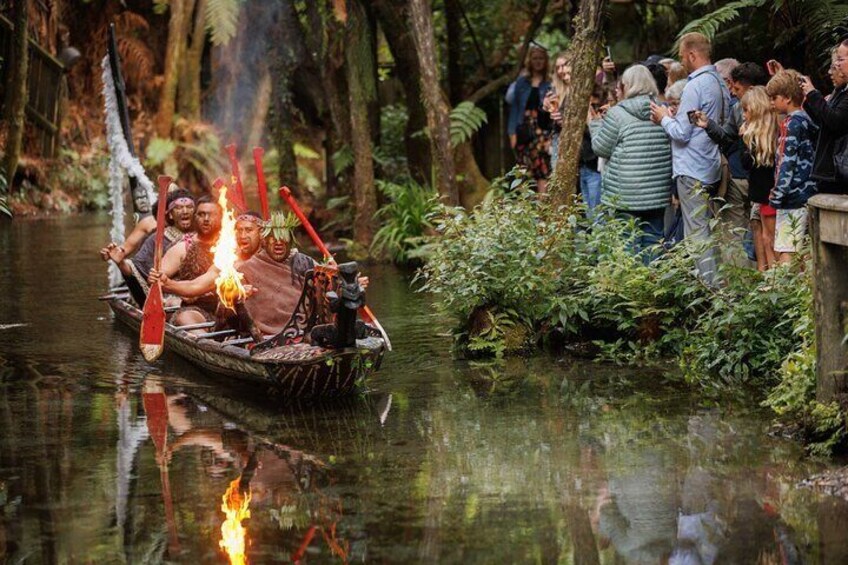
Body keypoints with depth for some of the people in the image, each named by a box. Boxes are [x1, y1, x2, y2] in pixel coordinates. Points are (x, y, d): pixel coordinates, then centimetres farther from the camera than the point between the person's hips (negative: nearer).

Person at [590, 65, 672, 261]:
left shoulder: (617, 113, -9)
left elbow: (601, 148, -1)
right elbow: (672, 147, 13)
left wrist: (594, 124, 13)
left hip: (627, 191, -4)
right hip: (658, 191, 4)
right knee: (653, 237, 8)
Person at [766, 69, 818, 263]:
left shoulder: (792, 124, -12)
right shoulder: (806, 120, 14)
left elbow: (787, 163, -16)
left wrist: (777, 194, -14)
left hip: (793, 196, -10)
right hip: (806, 194, 10)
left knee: (785, 253, -13)